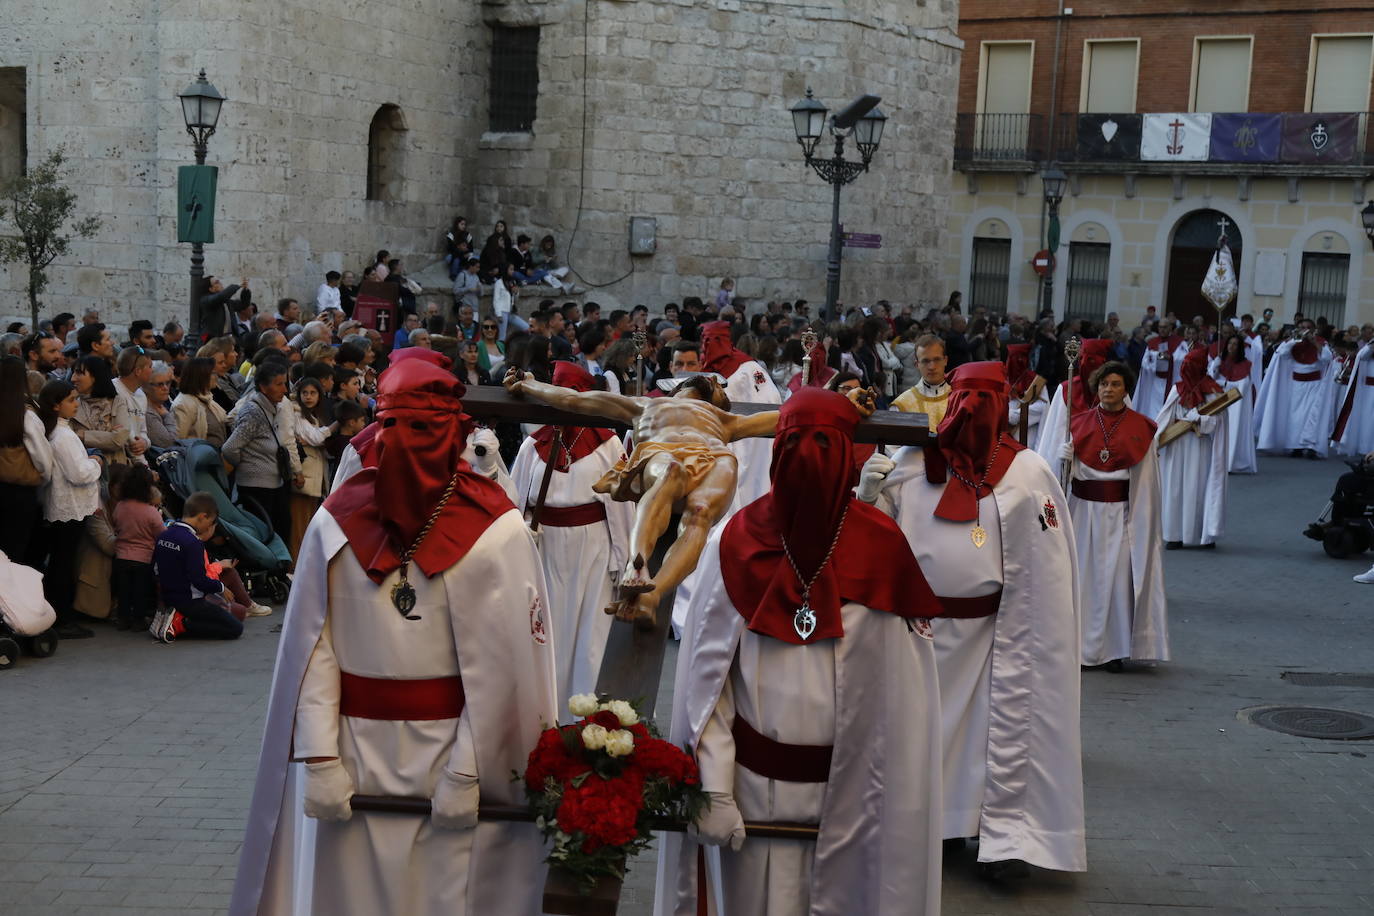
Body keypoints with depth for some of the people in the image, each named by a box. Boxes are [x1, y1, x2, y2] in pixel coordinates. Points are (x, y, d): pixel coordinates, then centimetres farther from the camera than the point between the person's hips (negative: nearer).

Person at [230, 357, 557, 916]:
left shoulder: (496, 535, -11)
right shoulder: (338, 523, -2)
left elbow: (505, 665, -10)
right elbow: (314, 649, -2)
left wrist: (467, 773, -10)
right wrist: (320, 759, -8)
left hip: (455, 759, -2)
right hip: (356, 761, 3)